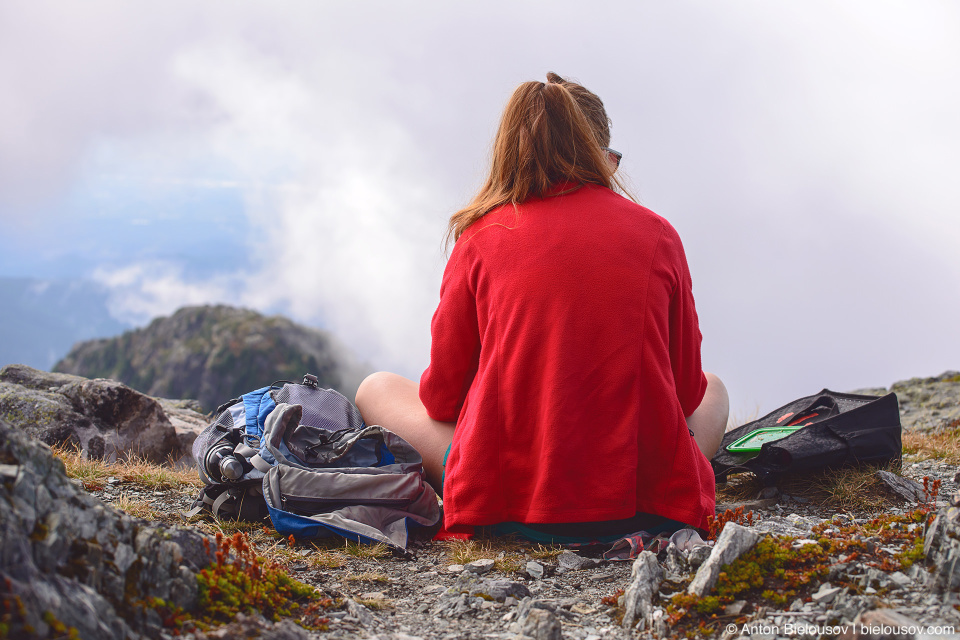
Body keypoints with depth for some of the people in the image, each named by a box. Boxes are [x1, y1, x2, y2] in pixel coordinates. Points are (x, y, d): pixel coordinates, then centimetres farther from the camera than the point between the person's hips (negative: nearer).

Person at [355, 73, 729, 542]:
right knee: (714, 390, 33)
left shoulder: (481, 237, 1)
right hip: (646, 504, 1)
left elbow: (442, 395, 6)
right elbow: (686, 391, 10)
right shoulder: (657, 234, 3)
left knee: (376, 390, 23)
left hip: (504, 504, 0)